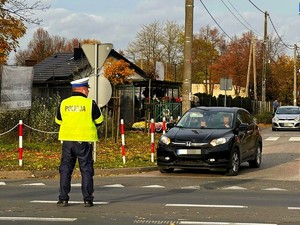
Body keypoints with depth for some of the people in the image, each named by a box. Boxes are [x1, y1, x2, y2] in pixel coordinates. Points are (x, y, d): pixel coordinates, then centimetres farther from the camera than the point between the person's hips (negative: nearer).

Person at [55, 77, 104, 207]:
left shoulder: (64, 103, 3)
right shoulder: (90, 103, -6)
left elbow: (58, 121, 14)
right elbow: (99, 121, 2)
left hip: (67, 140, 2)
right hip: (84, 141, -2)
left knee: (65, 169, 10)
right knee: (86, 170, 6)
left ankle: (63, 199, 8)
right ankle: (87, 199, 5)